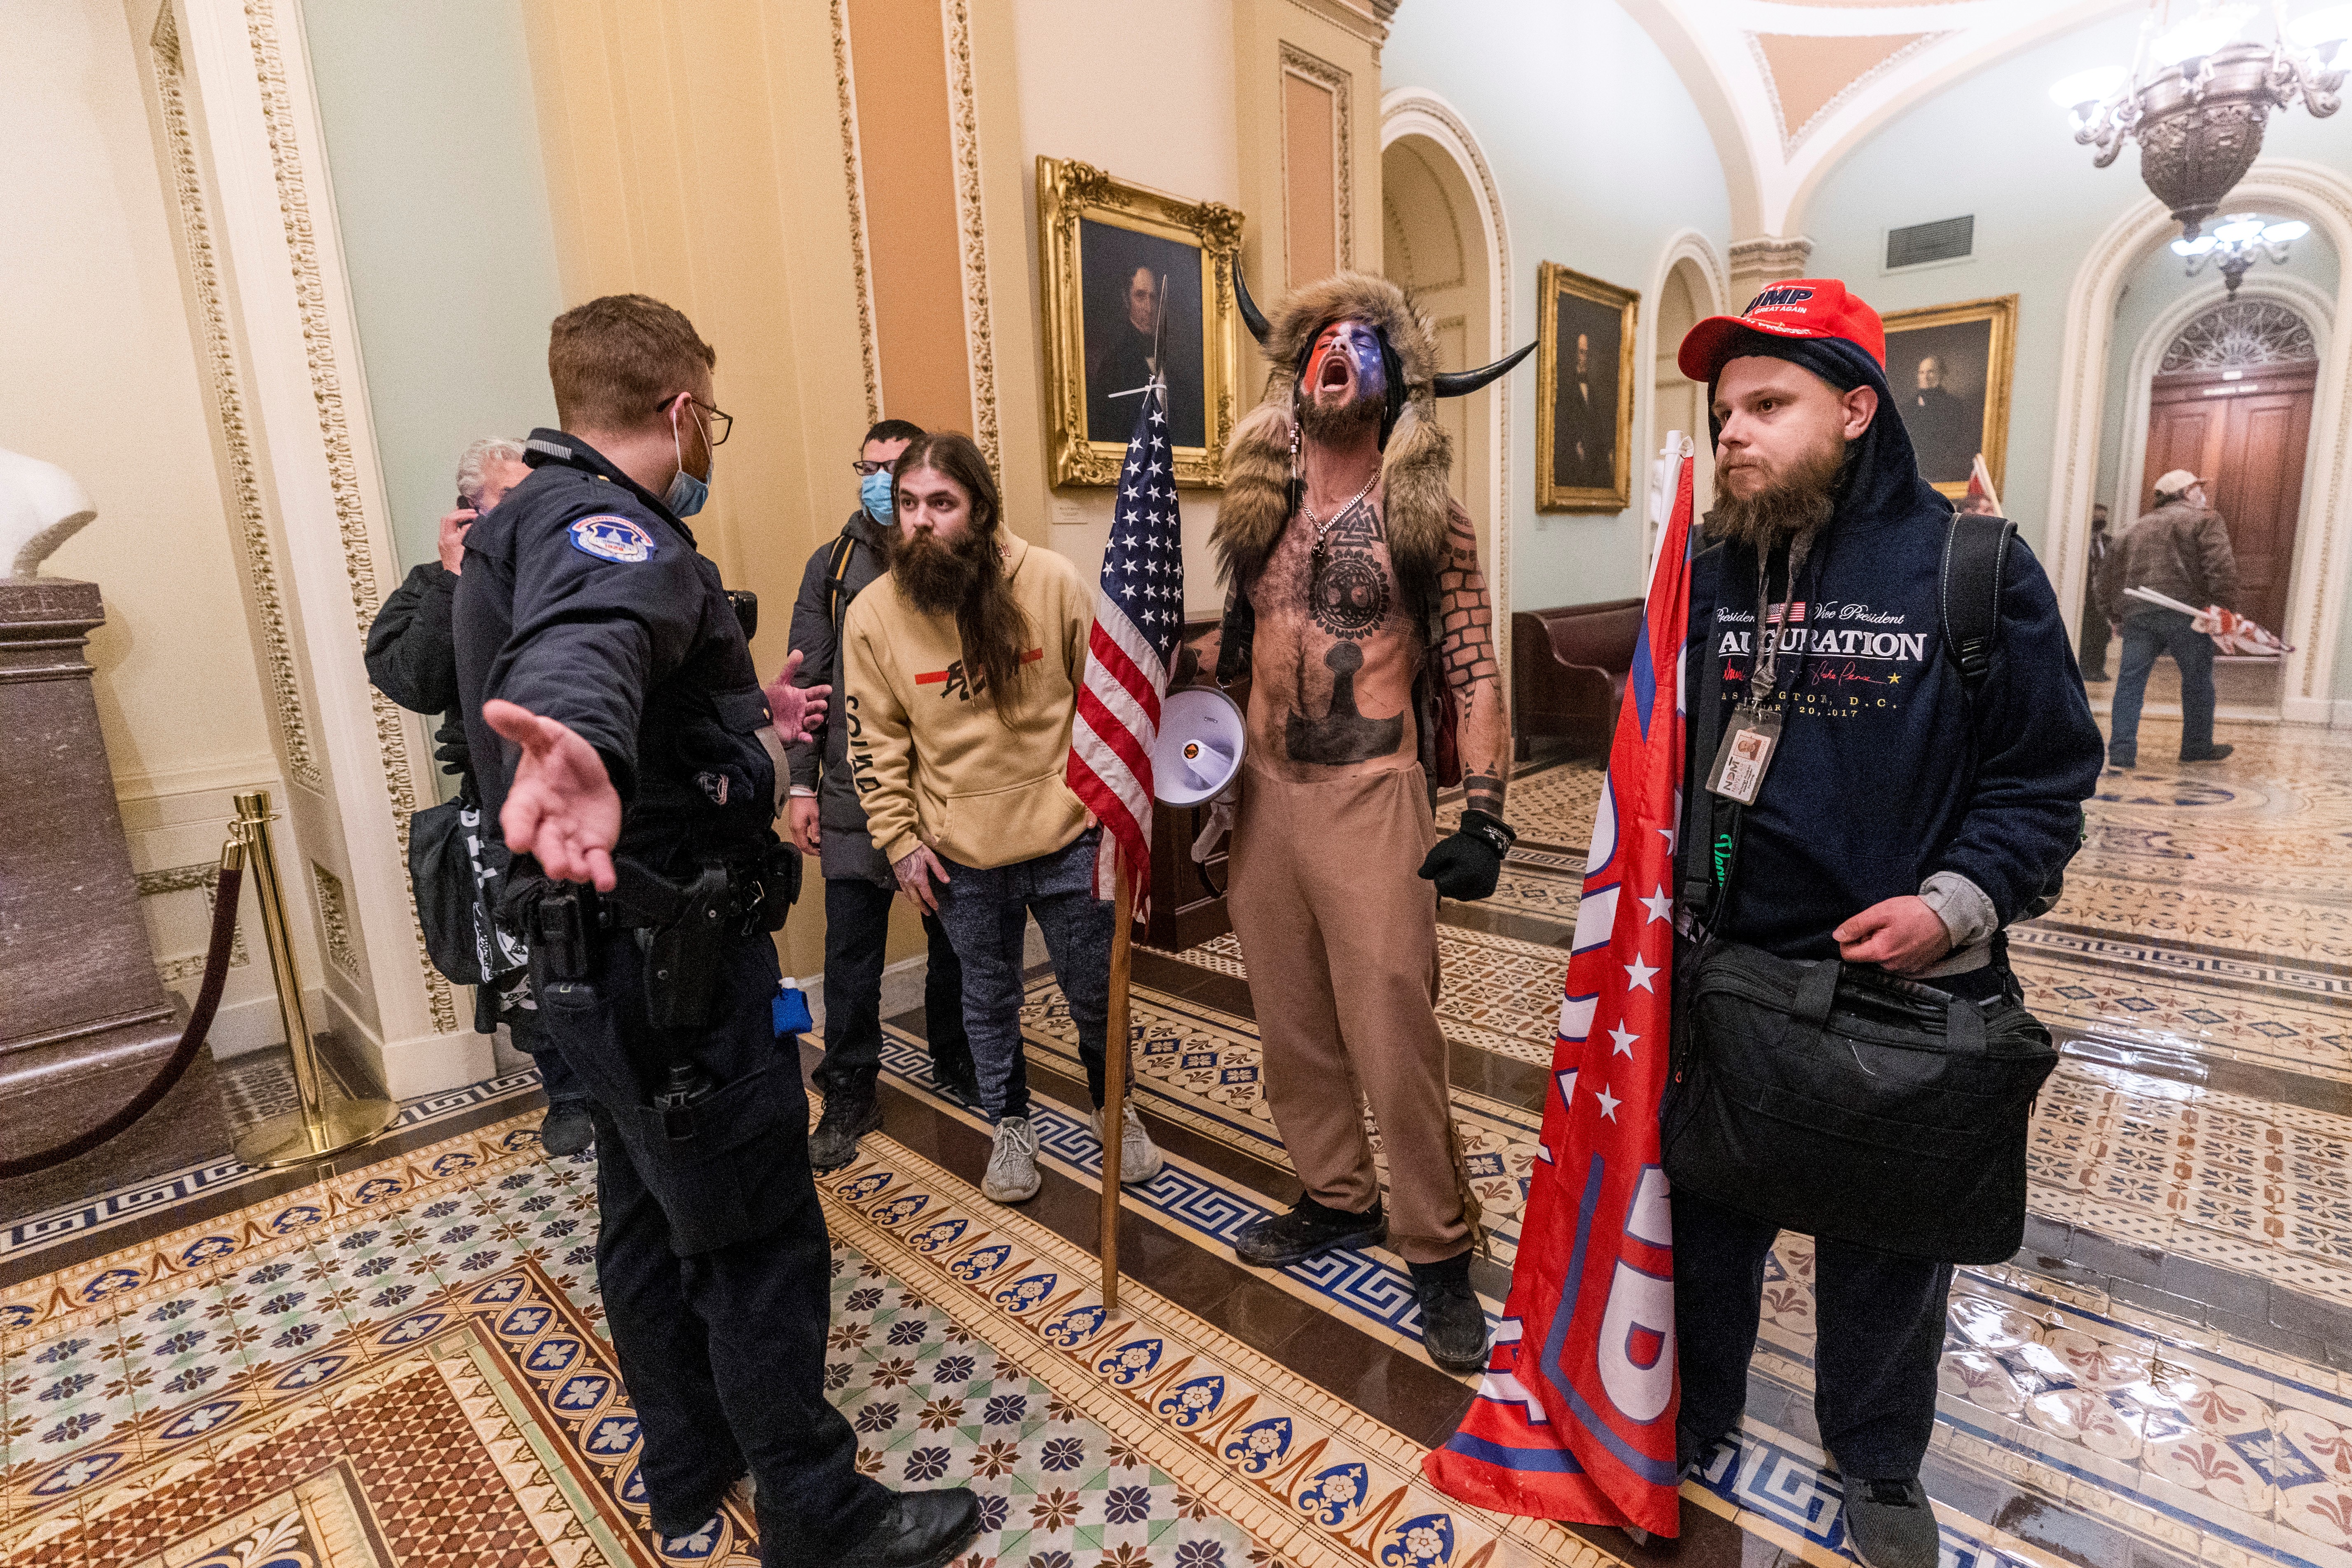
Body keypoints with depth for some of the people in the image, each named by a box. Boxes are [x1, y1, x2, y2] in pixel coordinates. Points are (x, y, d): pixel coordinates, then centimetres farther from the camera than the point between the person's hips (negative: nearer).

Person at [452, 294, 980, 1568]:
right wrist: (583, 746, -64)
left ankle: (690, 1465, 41)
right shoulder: (603, 527, -18)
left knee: (650, 1216, 21)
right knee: (761, 1247, 3)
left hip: (616, 955, 11)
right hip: (672, 960, -11)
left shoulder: (552, 518, 15)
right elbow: (580, 649, -43)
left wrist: (745, 722, 37)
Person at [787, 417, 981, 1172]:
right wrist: (802, 783, 1)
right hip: (854, 796, 1)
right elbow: (809, 681, 6)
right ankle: (849, 1095, 23)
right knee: (851, 953, 6)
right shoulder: (832, 565, 6)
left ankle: (958, 1063, 35)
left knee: (956, 938, 14)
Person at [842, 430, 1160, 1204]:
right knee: (989, 999, 18)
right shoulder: (873, 614, -7)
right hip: (960, 852, 1)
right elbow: (875, 739, 1)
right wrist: (900, 841, -1)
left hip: (1067, 834, 0)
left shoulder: (1053, 582, -11)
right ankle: (1011, 1126, 41)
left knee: (1096, 990, 15)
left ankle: (1112, 1107, 42)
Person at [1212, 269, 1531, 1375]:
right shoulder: (1258, 512, 11)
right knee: (1291, 1021, 13)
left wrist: (1483, 820, -14)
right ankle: (1337, 1199, 34)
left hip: (1370, 797, -5)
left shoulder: (1427, 518, -2)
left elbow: (1473, 675, -6)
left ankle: (1437, 1250, 18)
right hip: (1263, 793, 5)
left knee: (1395, 1033, -2)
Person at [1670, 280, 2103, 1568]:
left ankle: (1878, 1463, 44)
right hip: (1720, 973, 3)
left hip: (1901, 989, -2)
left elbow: (2049, 770, -4)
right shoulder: (1708, 575, 2)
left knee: (1885, 1246, 18)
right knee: (1703, 1216, 18)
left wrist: (1961, 902, -18)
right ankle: (1690, 1415, 44)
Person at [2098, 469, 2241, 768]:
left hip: (2136, 612, 4)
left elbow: (2113, 573, 21)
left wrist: (2114, 612, 25)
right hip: (2183, 612, -4)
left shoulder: (2135, 529, 23)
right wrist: (2227, 608, -9)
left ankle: (2121, 753, -5)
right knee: (2197, 679, 11)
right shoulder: (2206, 520, 6)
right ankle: (2197, 748, 21)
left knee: (2131, 681, 2)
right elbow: (2221, 566, -8)